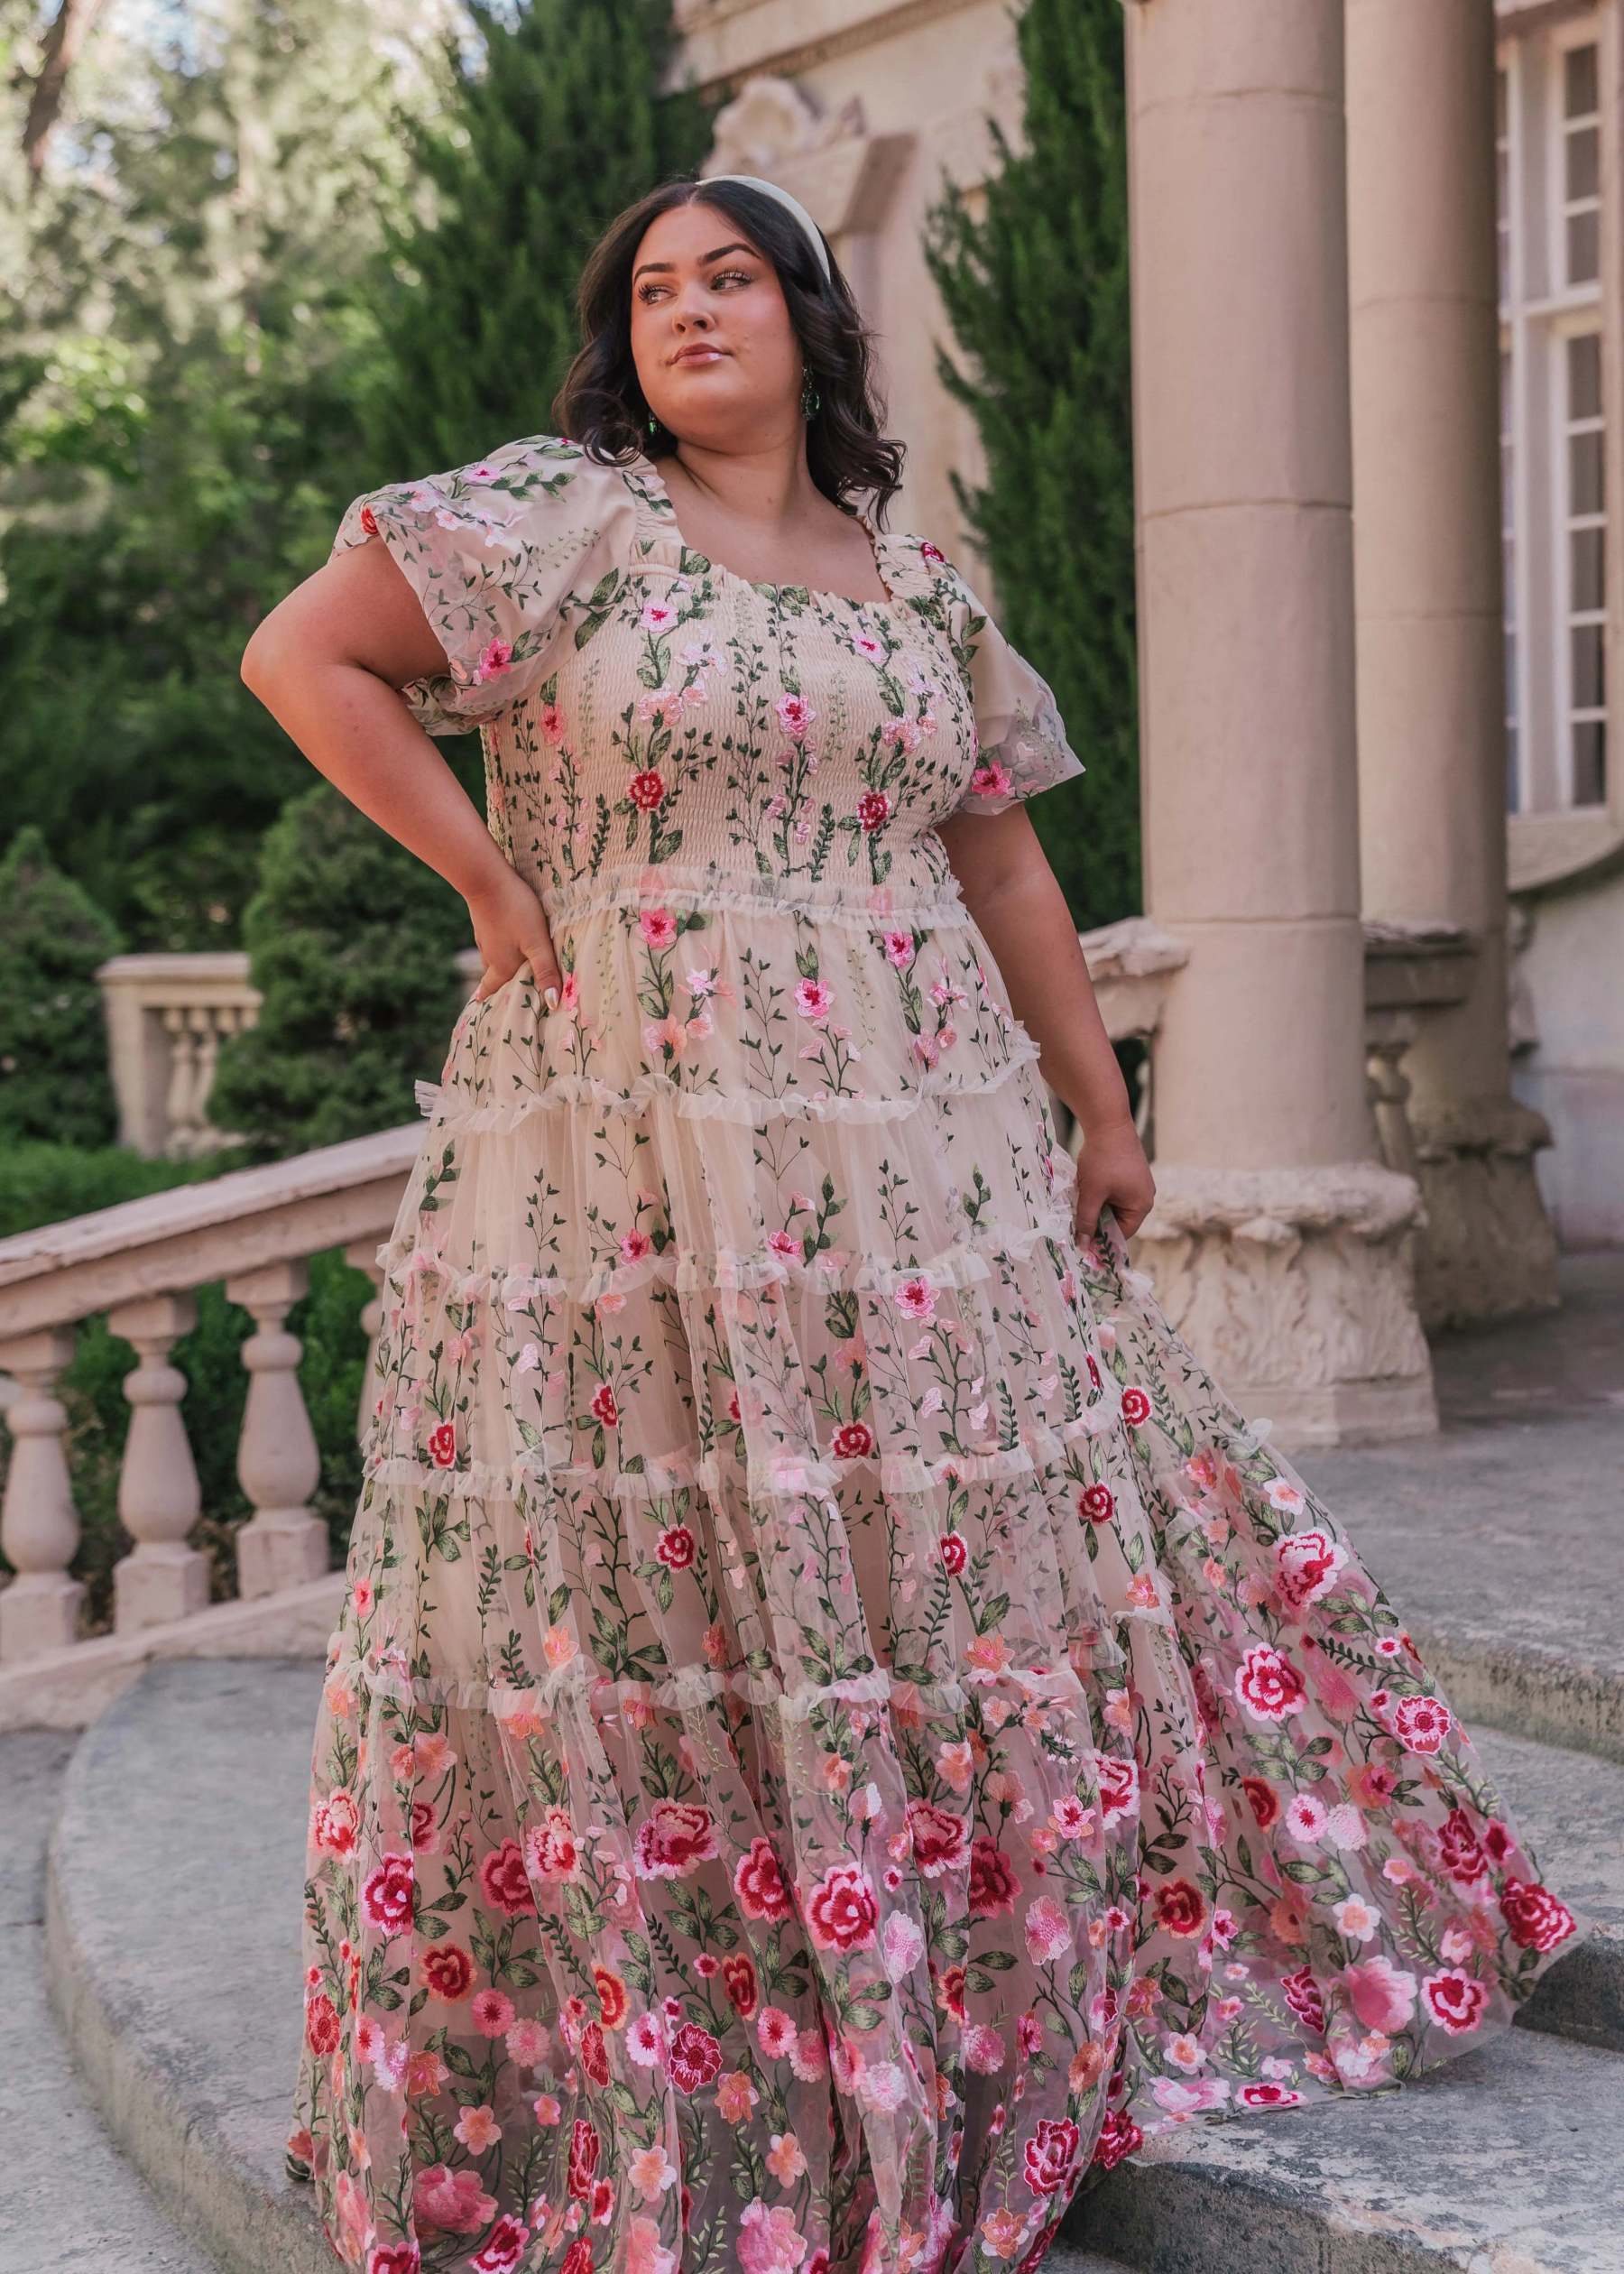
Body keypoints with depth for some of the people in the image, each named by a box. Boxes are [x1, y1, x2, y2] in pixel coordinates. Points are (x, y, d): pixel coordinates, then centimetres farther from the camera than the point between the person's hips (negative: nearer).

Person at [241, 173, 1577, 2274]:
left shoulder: (921, 587, 14)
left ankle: (987, 2048, 27)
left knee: (975, 1569, 10)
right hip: (630, 1178, -5)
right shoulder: (563, 517, 0)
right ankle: (623, 2092, 13)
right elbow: (299, 657, -6)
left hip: (925, 1174, 5)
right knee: (653, 1601, -1)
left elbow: (1003, 864, 19)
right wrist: (490, 878, -8)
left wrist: (1101, 1112, 18)